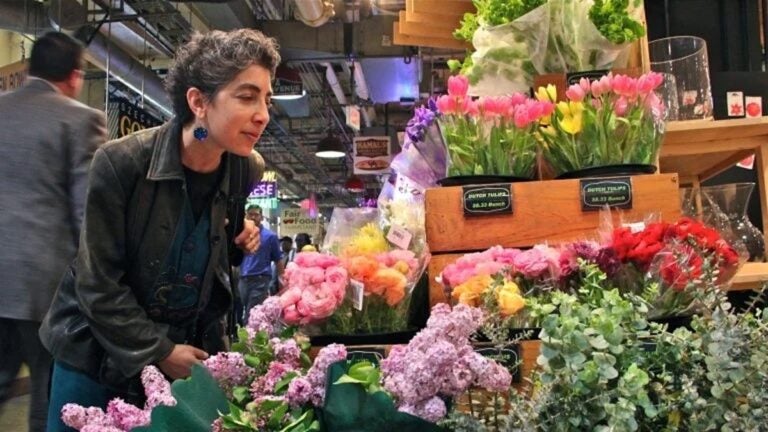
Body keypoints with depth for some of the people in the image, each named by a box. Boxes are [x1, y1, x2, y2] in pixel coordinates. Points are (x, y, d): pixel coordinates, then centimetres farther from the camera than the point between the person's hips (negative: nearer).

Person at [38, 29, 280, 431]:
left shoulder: (249, 169, -7)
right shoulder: (120, 163, -20)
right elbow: (98, 284, -16)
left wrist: (244, 243, -10)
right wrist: (158, 352, -15)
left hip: (191, 356, 3)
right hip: (98, 355, -3)